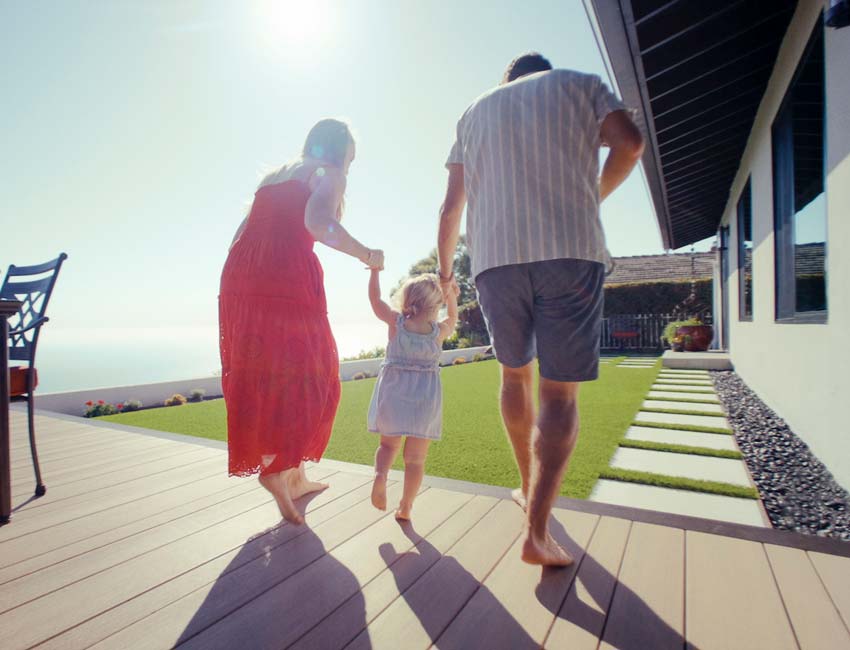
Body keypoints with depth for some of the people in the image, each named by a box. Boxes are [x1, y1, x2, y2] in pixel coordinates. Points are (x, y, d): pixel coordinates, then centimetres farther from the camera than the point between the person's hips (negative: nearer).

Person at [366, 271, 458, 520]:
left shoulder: (396, 321, -2)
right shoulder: (439, 330, -2)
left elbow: (375, 299, 12)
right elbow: (452, 318, 22)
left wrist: (375, 269, 20)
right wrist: (452, 297, 20)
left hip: (393, 392, 1)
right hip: (425, 396, 0)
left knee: (388, 444, 19)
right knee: (415, 457, 9)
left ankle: (380, 474, -7)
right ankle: (405, 507, 13)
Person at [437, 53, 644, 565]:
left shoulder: (476, 110, 27)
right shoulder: (582, 84, 21)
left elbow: (452, 205, 19)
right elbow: (629, 142, 1)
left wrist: (445, 269, 27)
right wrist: (593, 198, 18)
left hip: (495, 258, 3)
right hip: (571, 250, -2)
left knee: (516, 373, 19)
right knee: (560, 391, -1)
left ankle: (529, 489, 30)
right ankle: (537, 532, -7)